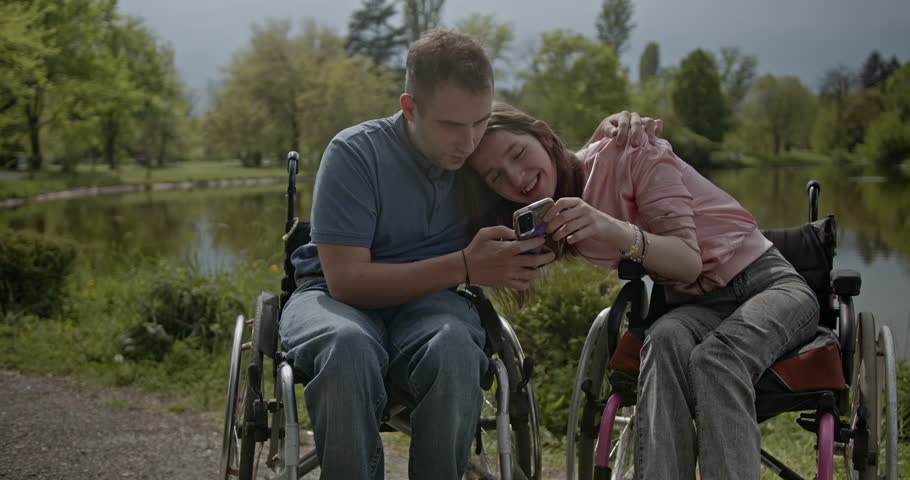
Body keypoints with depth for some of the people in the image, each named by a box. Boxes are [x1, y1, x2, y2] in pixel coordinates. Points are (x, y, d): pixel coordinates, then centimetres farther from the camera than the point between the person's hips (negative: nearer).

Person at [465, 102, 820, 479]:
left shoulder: (626, 154, -14)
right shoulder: (552, 222, 3)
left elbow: (689, 261, -18)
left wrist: (616, 231, -36)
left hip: (768, 281, -4)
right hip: (695, 304, 4)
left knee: (715, 359, -36)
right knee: (665, 340, -32)